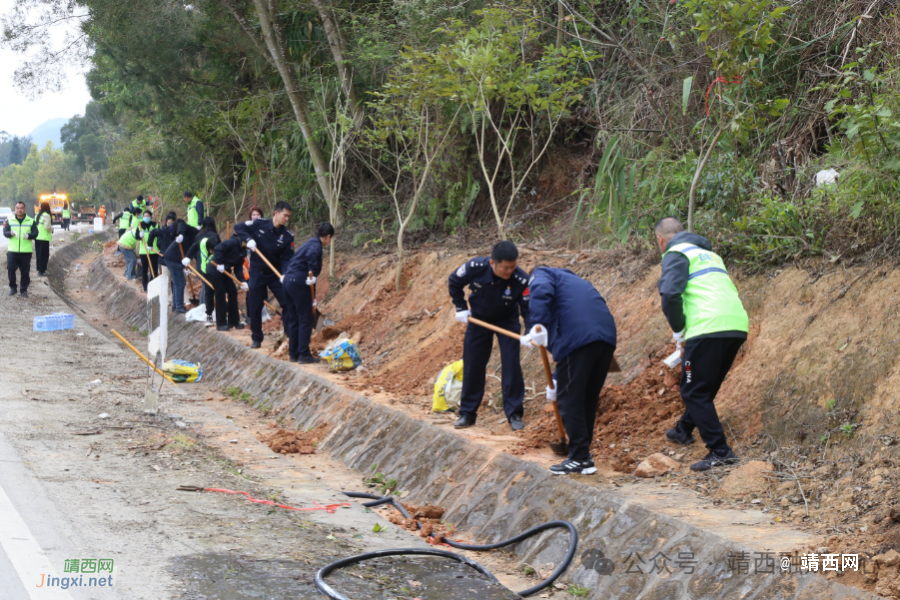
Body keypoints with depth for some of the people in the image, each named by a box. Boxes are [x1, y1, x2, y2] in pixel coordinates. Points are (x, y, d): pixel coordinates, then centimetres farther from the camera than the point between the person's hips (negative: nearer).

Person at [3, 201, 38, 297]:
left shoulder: (31, 221, 8)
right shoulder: (9, 221, 9)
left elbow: (35, 233, 2)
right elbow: (5, 232, 4)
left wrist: (28, 235, -19)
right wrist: (10, 233, -19)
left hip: (26, 251, 0)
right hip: (12, 250, 0)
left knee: (25, 272, 1)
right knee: (11, 269, -4)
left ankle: (23, 290, 11)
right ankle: (12, 287, 14)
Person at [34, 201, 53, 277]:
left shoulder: (37, 215, 11)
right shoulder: (47, 216, -14)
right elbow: (47, 227, -22)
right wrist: (52, 229, -2)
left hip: (37, 238, 8)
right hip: (44, 238, -8)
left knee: (38, 254, 14)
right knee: (44, 255, -3)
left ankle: (39, 270, 20)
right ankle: (42, 271, -3)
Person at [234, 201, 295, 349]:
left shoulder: (287, 236, -8)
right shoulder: (259, 225, -9)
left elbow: (287, 258, -10)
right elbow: (238, 227, -3)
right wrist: (248, 239, -20)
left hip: (276, 274, 1)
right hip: (257, 273, -1)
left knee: (288, 303, -6)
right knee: (254, 307, 5)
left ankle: (292, 336, 2)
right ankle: (256, 339, 20)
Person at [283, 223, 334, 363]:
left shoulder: (311, 242, 22)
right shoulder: (316, 244, -6)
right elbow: (311, 255, -32)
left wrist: (312, 299, 30)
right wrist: (312, 274, -25)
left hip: (289, 281, 9)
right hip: (299, 282, -9)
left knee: (295, 319, 16)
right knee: (306, 320, -1)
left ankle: (294, 353, 21)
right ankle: (304, 355, 1)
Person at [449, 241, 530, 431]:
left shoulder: (521, 280, -32)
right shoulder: (475, 267, -29)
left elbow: (528, 310, -26)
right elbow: (454, 282, -8)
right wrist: (461, 308, -7)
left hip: (507, 321, -1)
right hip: (479, 318, 1)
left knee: (511, 365, -11)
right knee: (472, 366, 5)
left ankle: (514, 414, -1)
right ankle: (467, 413, 17)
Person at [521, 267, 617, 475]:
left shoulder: (540, 274, 19)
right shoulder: (574, 280, 39)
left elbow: (541, 292, -10)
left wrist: (537, 326, -15)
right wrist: (557, 380, 41)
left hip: (578, 337, -8)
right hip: (607, 338, 8)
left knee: (569, 400, 1)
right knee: (588, 400, 18)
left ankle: (580, 459, 2)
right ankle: (582, 453, 25)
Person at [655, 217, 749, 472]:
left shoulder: (676, 254, 3)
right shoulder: (710, 254, 30)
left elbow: (670, 294, -13)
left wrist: (678, 331, 0)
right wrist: (686, 332, 35)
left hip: (709, 328, -9)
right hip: (738, 327, 9)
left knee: (695, 392, -1)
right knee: (707, 387, 24)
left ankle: (720, 452, -7)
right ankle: (684, 430, 43)